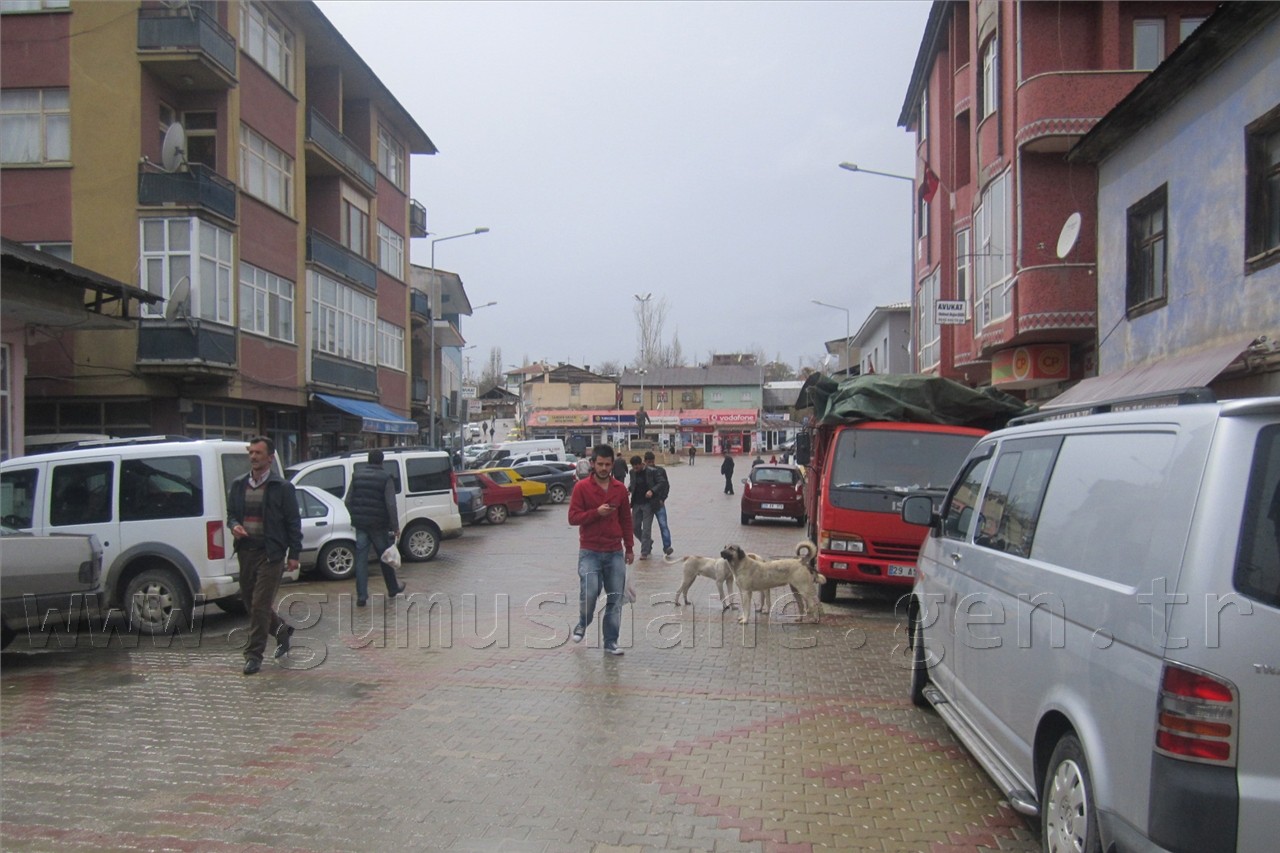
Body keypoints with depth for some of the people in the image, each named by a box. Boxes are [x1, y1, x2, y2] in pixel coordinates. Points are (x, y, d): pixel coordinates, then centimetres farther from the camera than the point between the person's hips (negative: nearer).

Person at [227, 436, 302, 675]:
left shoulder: (282, 487, -4)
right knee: (250, 602, 13)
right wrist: (234, 526, -5)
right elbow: (231, 513, 19)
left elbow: (293, 521, -2)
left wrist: (294, 554, -6)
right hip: (245, 550, 6)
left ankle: (254, 655, 3)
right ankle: (282, 631, 36)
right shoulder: (238, 485, 11)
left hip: (270, 552, -6)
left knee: (260, 604, -6)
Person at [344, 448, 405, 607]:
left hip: (360, 523, 3)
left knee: (361, 559, 3)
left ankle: (361, 596, -1)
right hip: (378, 524, -3)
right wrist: (395, 527, -9)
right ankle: (393, 588, 27)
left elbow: (348, 501, 6)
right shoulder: (385, 477, -8)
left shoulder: (357, 475, 4)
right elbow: (390, 504, -14)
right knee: (385, 556, 13)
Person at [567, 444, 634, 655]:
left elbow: (626, 519, 13)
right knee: (589, 593, -14)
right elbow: (573, 517, -8)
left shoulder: (620, 489, 7)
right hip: (590, 552, -3)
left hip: (615, 552, 3)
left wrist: (629, 548, 13)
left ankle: (611, 642, 14)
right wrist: (596, 512, -21)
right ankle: (582, 624, 17)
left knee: (615, 598, 3)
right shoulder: (581, 487, -4)